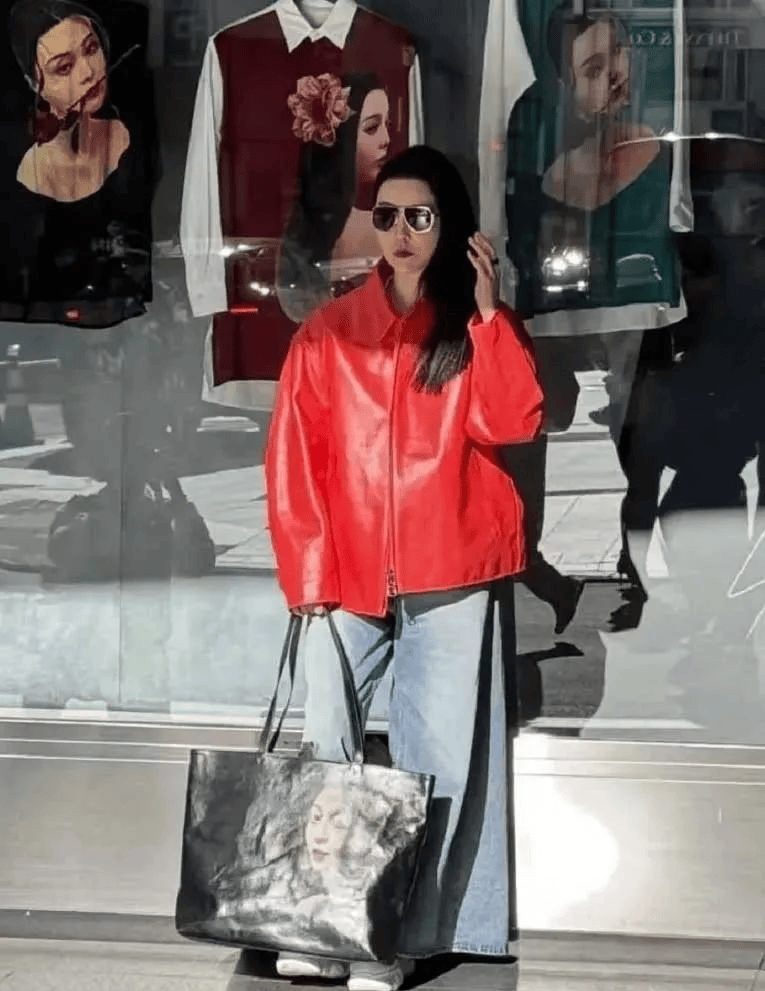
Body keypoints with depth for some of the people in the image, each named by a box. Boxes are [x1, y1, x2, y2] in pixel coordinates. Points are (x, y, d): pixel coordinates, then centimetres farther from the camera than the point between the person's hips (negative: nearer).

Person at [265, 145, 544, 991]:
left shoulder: (479, 330, 7)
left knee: (438, 759, 0)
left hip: (451, 578, -1)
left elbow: (512, 422, -12)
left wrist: (487, 309, -14)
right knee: (327, 752, 3)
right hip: (346, 578, 1)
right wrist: (308, 573, -6)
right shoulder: (327, 333, 6)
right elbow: (293, 463, 2)